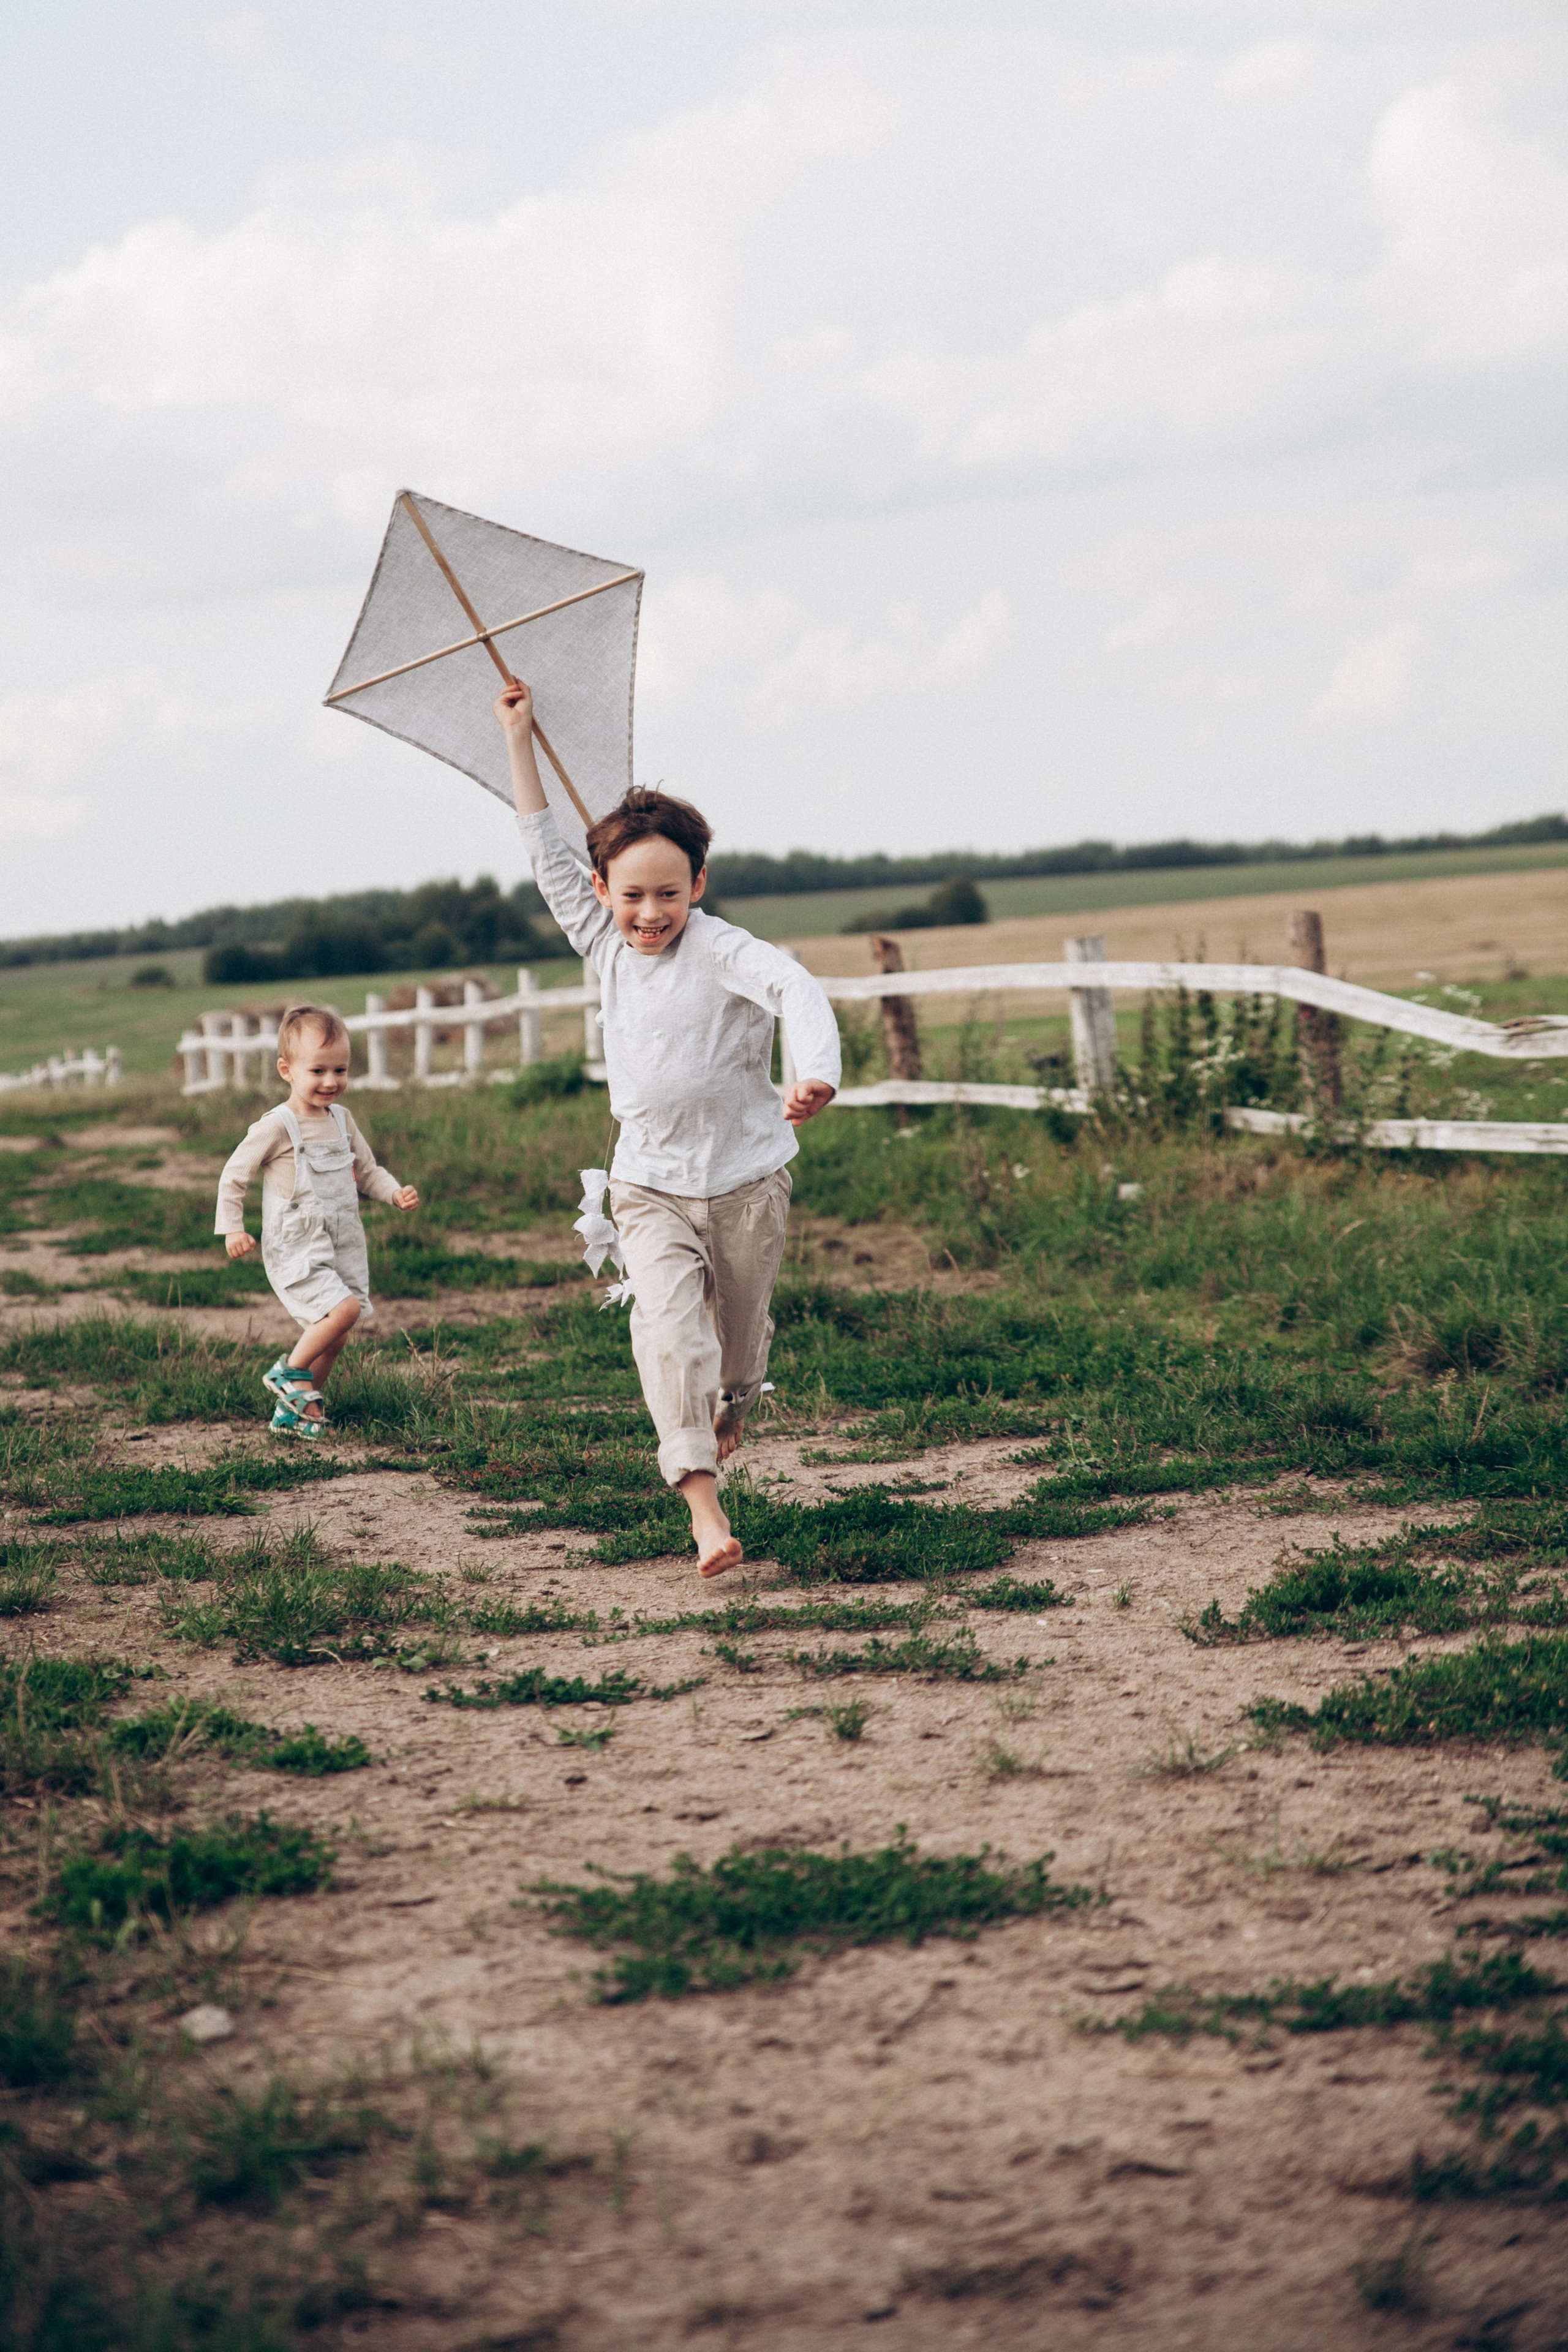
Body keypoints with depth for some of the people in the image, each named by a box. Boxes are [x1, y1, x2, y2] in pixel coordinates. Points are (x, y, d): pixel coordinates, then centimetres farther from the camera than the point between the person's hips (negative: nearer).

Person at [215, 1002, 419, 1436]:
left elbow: (367, 1170, 17)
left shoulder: (342, 1121, 8)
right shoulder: (277, 1127, -13)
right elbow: (234, 1174, -7)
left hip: (343, 1248, 7)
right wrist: (232, 1228, -13)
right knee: (344, 1309, -23)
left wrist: (396, 1193, -1)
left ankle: (297, 1408, 22)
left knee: (333, 1338, 7)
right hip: (295, 1250, -7)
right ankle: (290, 1371, -2)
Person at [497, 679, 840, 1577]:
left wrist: (817, 1073, -52)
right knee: (669, 1325, -19)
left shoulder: (721, 948, -15)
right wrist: (521, 741, 13)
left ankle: (724, 1430, 48)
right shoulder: (604, 942, 2)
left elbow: (796, 990, -32)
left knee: (740, 1334, 14)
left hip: (746, 1176, -3)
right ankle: (704, 1504, -25)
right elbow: (548, 853, 11)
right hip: (651, 1184, 3)